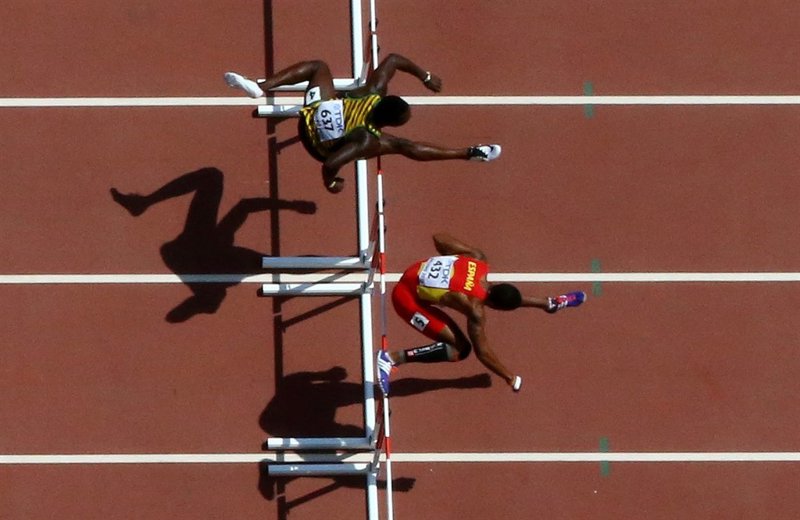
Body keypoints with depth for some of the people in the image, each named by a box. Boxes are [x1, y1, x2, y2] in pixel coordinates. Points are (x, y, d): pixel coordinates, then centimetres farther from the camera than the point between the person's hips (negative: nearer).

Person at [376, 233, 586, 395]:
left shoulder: (477, 258, -16)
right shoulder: (475, 308, -30)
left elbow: (439, 238, -3)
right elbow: (482, 351, -19)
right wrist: (511, 379, -7)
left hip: (417, 270, 8)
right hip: (408, 297, -8)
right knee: (459, 349, -14)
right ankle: (392, 358, -13)